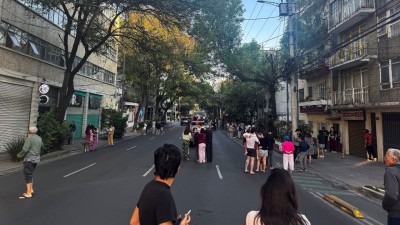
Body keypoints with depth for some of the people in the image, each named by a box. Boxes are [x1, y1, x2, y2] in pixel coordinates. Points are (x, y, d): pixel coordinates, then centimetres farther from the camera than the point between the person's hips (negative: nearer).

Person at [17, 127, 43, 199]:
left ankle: (28, 194, -1)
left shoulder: (29, 138, -14)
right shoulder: (39, 138, 10)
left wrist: (19, 155, -2)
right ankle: (31, 190, 26)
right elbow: (41, 147, 19)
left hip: (29, 159, -8)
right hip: (36, 159, 8)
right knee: (30, 174, 21)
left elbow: (25, 149, -18)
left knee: (28, 175, -3)